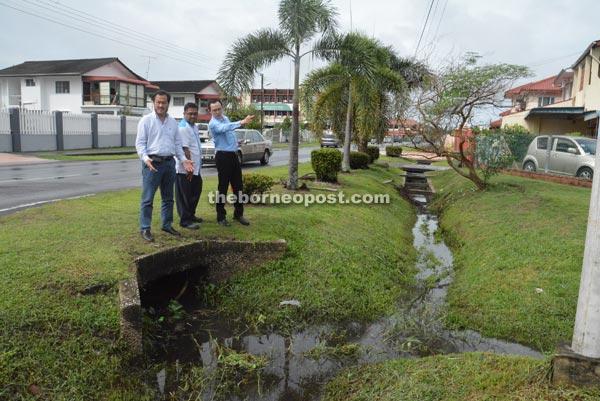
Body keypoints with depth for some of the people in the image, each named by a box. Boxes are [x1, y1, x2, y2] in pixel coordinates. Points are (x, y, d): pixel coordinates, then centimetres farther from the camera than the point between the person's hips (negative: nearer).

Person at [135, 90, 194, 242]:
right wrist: (145, 158, -24)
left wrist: (184, 159, 3)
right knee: (147, 198, -3)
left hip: (169, 162, 6)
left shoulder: (173, 122, 12)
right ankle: (145, 229, 3)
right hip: (153, 162, -5)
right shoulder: (146, 120, -3)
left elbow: (177, 143, 15)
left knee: (168, 198, 14)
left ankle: (167, 225, 25)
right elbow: (140, 143, -7)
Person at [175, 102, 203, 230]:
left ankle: (191, 215, 33)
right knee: (184, 195, 0)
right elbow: (185, 149, -21)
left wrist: (193, 166, 17)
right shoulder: (183, 128, -16)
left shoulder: (194, 127, 13)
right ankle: (185, 220, 8)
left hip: (195, 168, 9)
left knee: (196, 192, 18)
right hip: (185, 169, -9)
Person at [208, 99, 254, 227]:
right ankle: (221, 217, 6)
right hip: (223, 156, -8)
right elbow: (225, 128, -37)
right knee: (223, 187, -3)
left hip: (234, 155, 8)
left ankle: (238, 214, 18)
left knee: (238, 186, 9)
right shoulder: (213, 123, -15)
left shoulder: (226, 118, 12)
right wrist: (241, 122, -50)